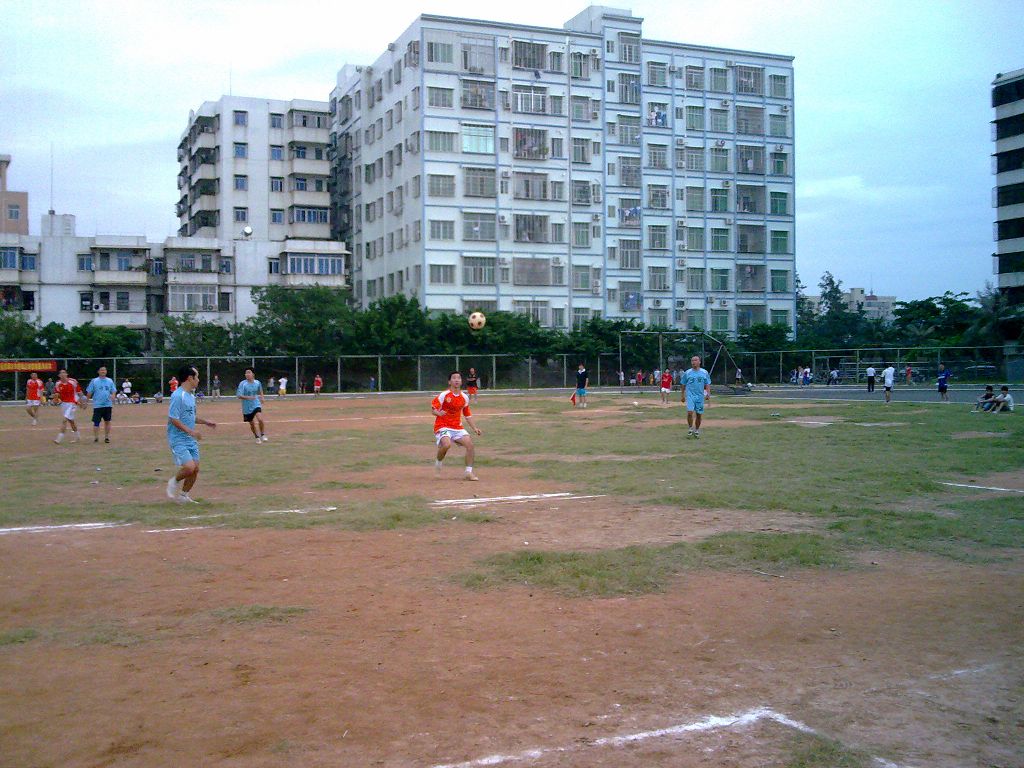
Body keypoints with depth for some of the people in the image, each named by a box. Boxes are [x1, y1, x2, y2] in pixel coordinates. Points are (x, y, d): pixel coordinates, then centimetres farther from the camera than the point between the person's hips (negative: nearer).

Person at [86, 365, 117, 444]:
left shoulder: (110, 381, 7)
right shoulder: (94, 381, 0)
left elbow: (113, 392, 7)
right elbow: (89, 393, 4)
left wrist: (112, 396, -14)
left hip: (108, 405, 2)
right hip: (97, 405, -2)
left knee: (107, 421, 8)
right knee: (96, 422, -4)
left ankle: (106, 437, 17)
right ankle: (95, 437, 5)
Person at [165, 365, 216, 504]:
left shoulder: (191, 395, 12)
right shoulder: (178, 396, -17)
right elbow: (173, 419, -20)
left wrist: (205, 422, 13)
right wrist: (191, 432, -22)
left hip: (191, 440, 9)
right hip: (178, 439, -9)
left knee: (195, 469, 6)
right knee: (189, 467, -20)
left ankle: (183, 495, 22)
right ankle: (175, 482, 10)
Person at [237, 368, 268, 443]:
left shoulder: (257, 383, -3)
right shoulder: (242, 384, -13)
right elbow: (239, 396, -19)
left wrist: (261, 399, 13)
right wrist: (248, 397, -33)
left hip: (256, 405, 0)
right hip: (247, 407, 0)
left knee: (260, 419, -21)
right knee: (252, 424, 10)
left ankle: (262, 435, 1)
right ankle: (257, 437, 34)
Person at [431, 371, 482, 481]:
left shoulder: (464, 397, 7)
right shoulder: (444, 395, -9)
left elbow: (467, 415, 16)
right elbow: (433, 409, -10)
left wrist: (474, 428, 7)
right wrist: (439, 413, -32)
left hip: (457, 427, 5)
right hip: (442, 426, -5)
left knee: (470, 443, -13)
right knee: (446, 444, -31)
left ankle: (469, 472, -1)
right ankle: (438, 463, 1)